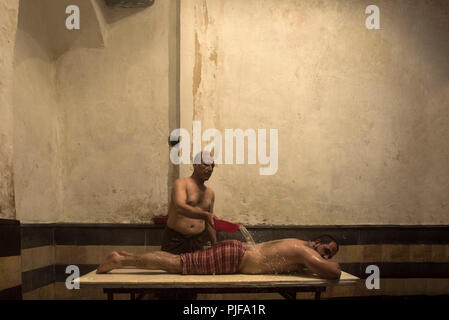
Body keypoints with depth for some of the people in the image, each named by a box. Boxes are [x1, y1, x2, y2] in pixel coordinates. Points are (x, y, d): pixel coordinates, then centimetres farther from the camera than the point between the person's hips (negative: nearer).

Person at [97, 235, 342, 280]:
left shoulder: (297, 245, 15)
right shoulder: (305, 252, -12)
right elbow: (333, 272, -26)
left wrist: (307, 266, 23)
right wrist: (332, 266, -4)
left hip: (236, 250, 8)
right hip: (233, 257, -8)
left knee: (177, 262, 13)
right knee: (177, 264, -9)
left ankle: (126, 256, 19)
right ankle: (121, 260, -5)